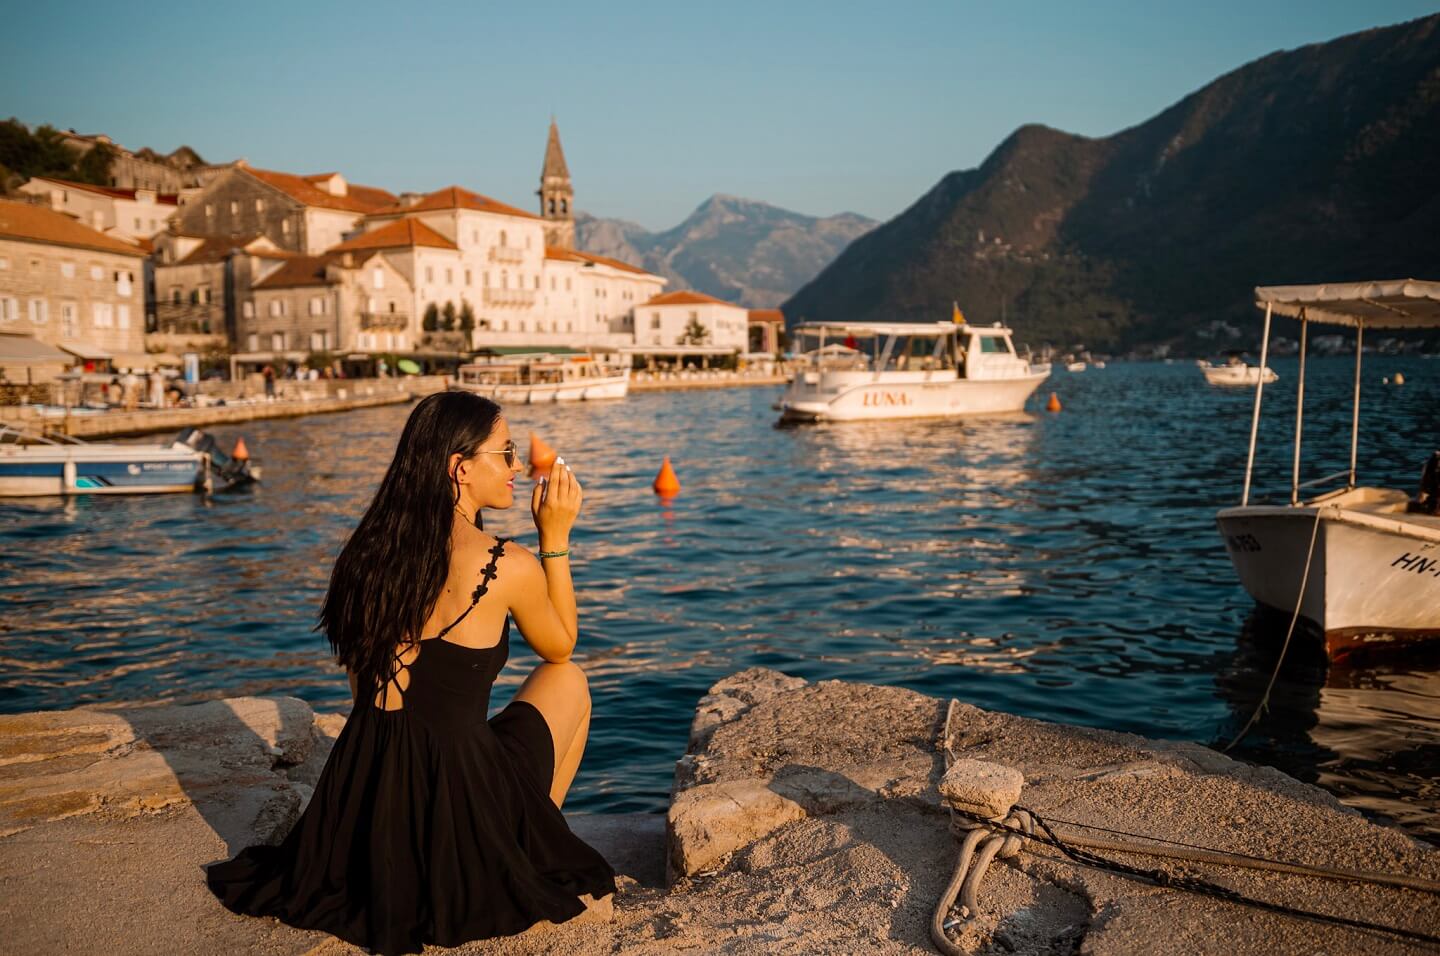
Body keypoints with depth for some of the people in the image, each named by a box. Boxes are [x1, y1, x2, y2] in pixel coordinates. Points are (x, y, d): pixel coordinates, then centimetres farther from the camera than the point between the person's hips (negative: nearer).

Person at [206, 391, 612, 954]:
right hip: (454, 795, -7)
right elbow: (560, 646, 6)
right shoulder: (509, 566, -16)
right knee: (568, 680, 21)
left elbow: (363, 686, 11)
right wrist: (555, 538, 6)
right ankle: (532, 864, 25)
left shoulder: (369, 550, 0)